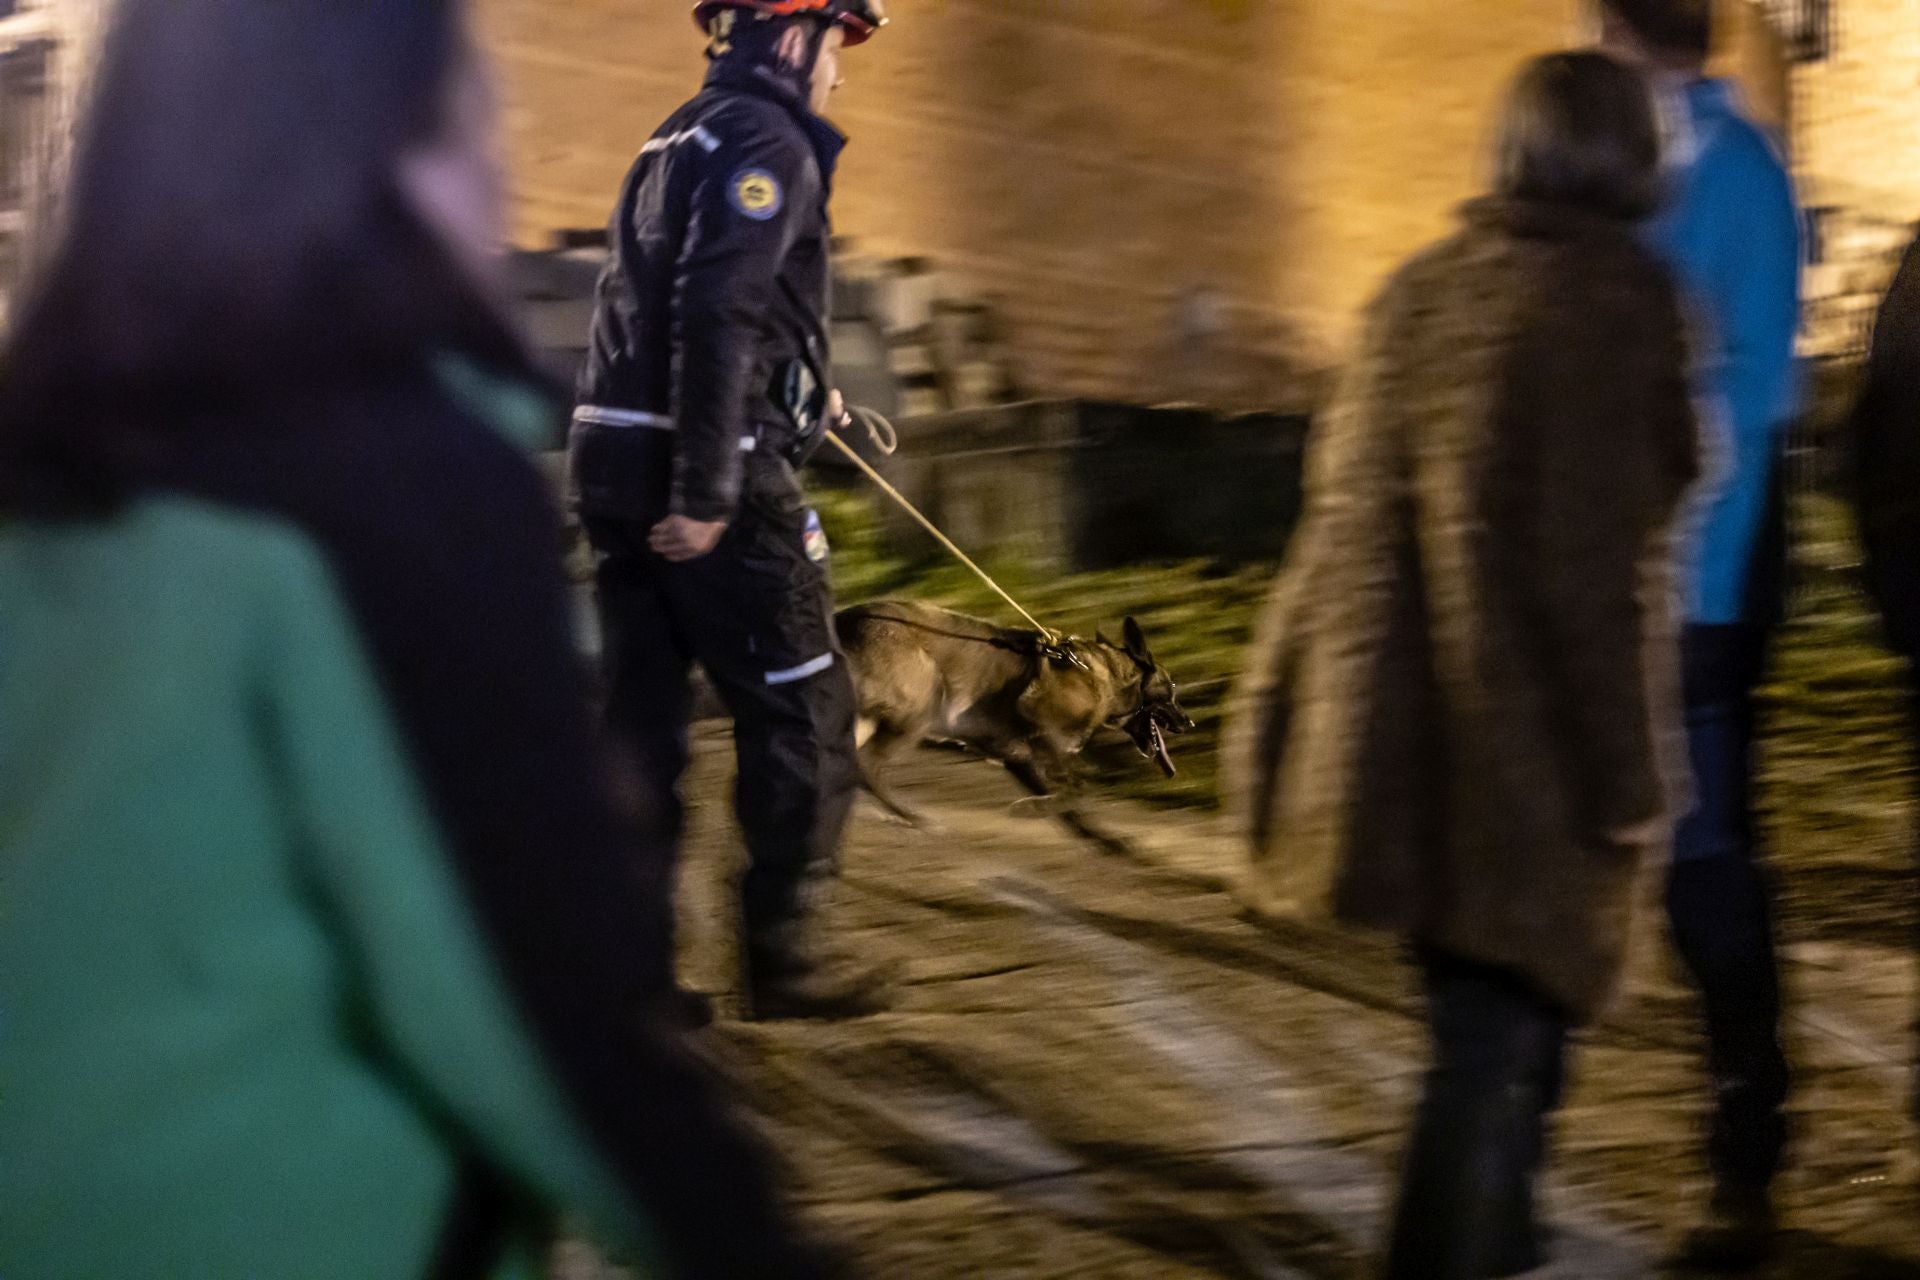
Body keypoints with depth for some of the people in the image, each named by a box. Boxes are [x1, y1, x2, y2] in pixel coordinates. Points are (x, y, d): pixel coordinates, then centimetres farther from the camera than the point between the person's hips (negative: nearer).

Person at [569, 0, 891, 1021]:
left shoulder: (680, 138, 20)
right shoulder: (770, 143, -10)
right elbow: (718, 313, -22)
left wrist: (797, 394, 36)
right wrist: (706, 494, -25)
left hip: (615, 458, 9)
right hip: (712, 476, -9)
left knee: (641, 717, 9)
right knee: (800, 710, 3)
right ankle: (780, 955, 9)